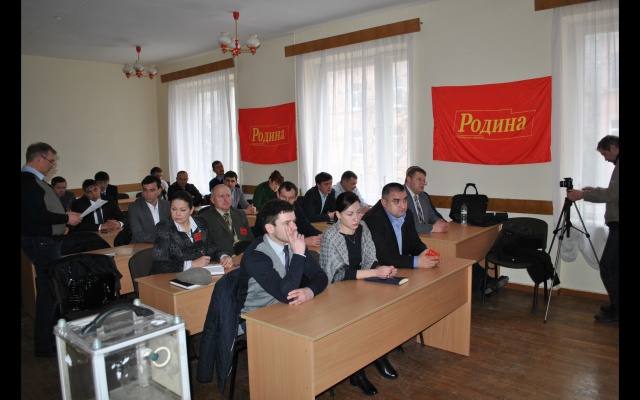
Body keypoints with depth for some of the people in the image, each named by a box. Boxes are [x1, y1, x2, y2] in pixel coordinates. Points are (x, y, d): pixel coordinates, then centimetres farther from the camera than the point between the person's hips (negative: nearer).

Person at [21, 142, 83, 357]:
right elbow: (36, 215, -25)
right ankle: (44, 346, 5)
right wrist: (66, 218, -15)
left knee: (50, 289, 18)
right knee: (49, 291, -5)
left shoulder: (34, 179, 14)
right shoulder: (28, 181, -17)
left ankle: (52, 334, 32)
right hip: (41, 243, -11)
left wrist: (61, 223, 10)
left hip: (48, 241, 11)